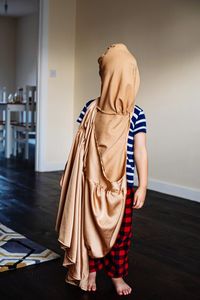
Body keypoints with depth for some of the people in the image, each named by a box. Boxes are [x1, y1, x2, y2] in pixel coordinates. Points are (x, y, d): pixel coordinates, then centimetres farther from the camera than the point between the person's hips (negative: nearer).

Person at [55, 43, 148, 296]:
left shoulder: (136, 114, -7)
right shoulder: (91, 108, -2)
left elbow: (140, 151, -8)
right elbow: (80, 144, 4)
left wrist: (142, 186, -10)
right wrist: (69, 175, 8)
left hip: (122, 185, -1)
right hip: (91, 182, 1)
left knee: (121, 232, 10)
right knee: (89, 228, 12)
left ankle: (117, 275, 31)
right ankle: (90, 272, 33)